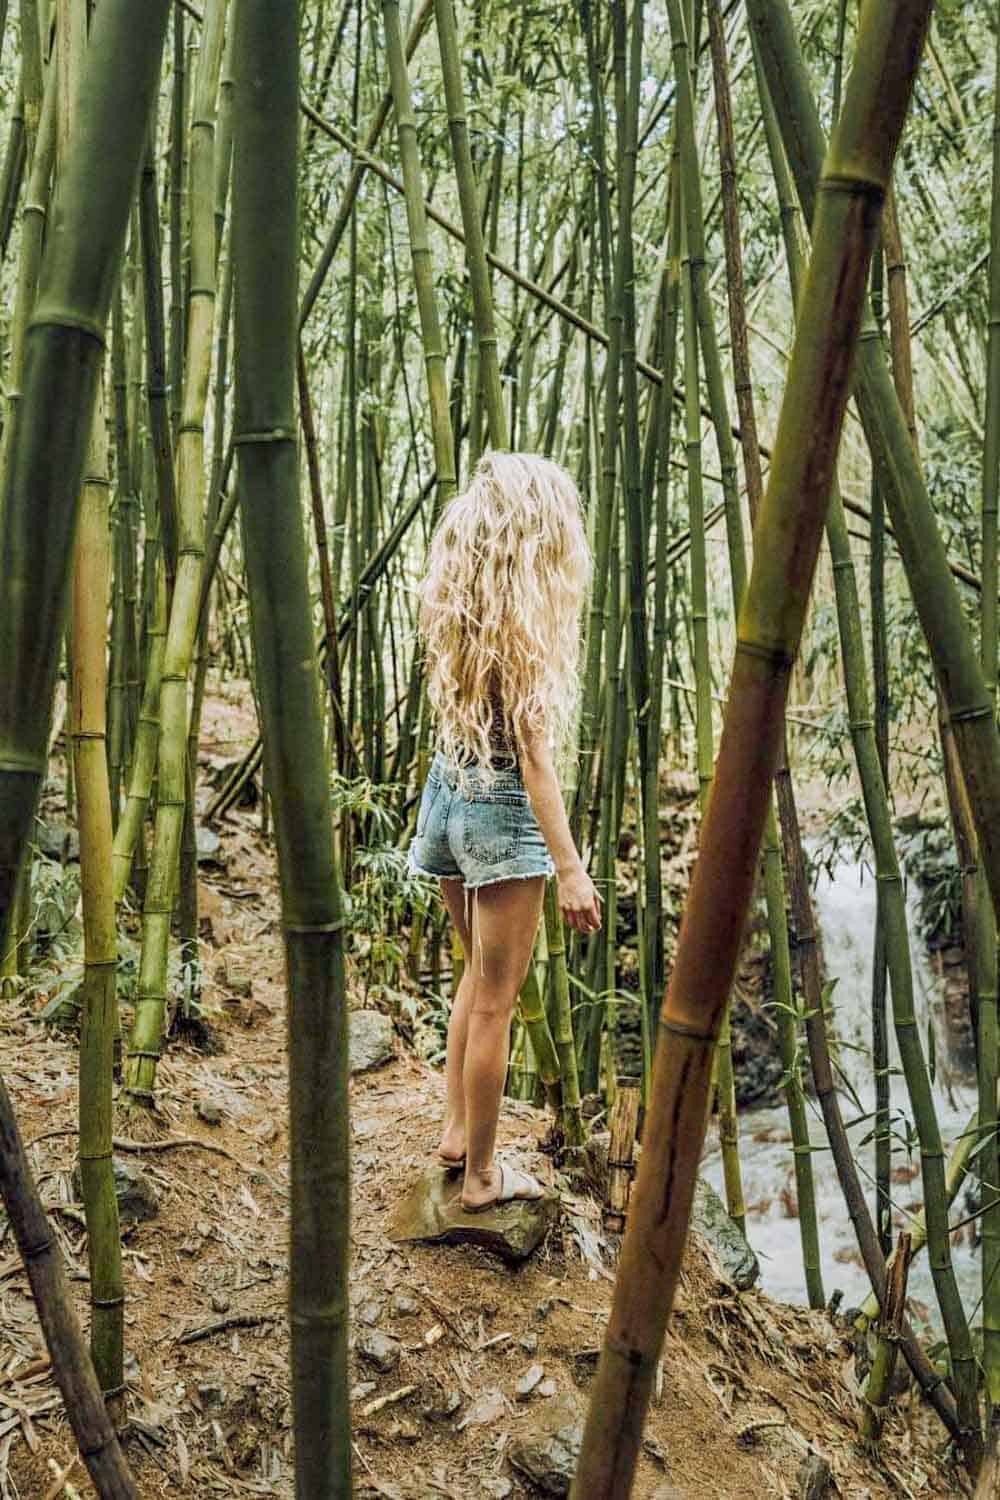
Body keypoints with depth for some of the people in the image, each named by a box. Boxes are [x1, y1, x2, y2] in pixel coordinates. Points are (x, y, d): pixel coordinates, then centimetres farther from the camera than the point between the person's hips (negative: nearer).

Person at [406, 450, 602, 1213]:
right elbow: (536, 754, -21)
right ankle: (482, 1174, 21)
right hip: (503, 814, -8)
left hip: (447, 793, 8)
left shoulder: (442, 601, 0)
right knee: (493, 1003, 6)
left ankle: (458, 1130, 37)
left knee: (481, 972, 25)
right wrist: (570, 868, -20)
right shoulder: (525, 618, -19)